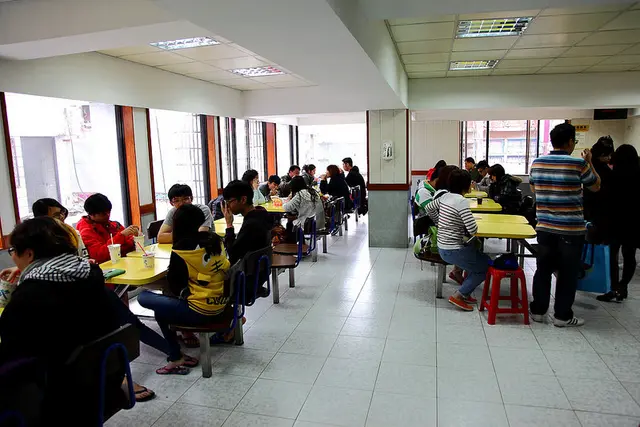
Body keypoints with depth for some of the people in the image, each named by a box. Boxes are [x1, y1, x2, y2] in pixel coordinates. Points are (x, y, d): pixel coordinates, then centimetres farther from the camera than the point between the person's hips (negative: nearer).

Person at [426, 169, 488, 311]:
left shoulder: (445, 196, 3)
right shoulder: (462, 201, -21)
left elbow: (428, 208, 20)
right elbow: (473, 230, -25)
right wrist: (474, 225, -3)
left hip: (442, 248, 8)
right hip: (454, 251, -8)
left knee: (478, 250, 26)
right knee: (486, 267, 10)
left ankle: (465, 293, 24)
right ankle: (458, 296, 5)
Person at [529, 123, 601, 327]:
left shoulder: (537, 163, 0)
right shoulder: (578, 164, -13)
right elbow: (595, 186, 5)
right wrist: (589, 162, 17)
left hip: (545, 226, 4)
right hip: (571, 229, -4)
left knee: (543, 269, 13)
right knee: (568, 273, 8)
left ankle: (538, 310, 20)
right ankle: (562, 315, 17)